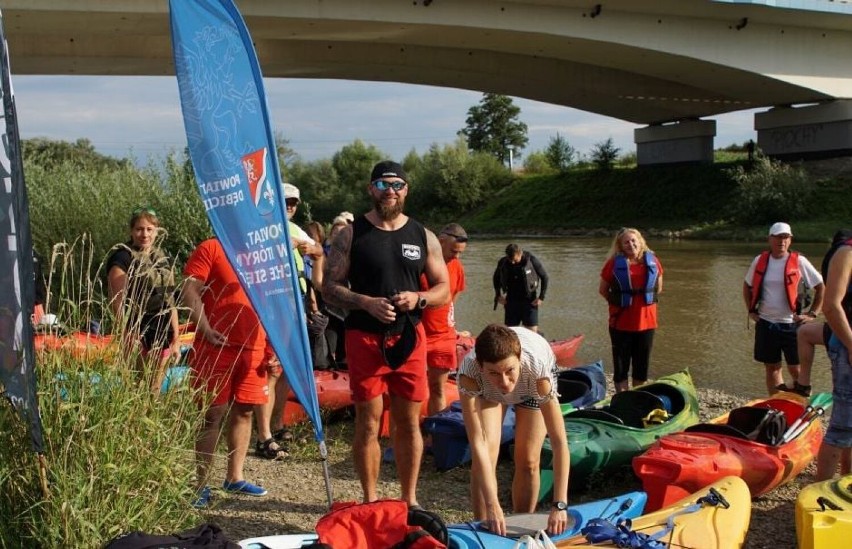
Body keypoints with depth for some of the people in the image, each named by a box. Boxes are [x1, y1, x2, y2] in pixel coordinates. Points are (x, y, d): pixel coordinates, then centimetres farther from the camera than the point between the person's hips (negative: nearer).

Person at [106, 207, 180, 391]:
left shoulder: (164, 260, 14)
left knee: (154, 391, 9)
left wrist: (176, 338, 13)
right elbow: (117, 303, -12)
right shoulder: (122, 258, -6)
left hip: (162, 338, 6)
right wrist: (128, 338, -17)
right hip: (137, 335, -6)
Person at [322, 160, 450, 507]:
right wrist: (366, 303, -17)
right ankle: (370, 500, 16)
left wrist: (417, 299, -10)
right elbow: (329, 287, -1)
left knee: (409, 422, 7)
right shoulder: (351, 235, 2)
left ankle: (409, 499, 20)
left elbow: (444, 290, 11)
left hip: (409, 338, 2)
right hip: (364, 338, -2)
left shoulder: (423, 237, 9)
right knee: (368, 422, 3)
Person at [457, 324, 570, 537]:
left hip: (532, 384, 0)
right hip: (486, 389, 0)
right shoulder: (469, 372, -43)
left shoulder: (537, 368, -45)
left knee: (527, 461, -3)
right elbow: (478, 443, -43)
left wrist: (560, 505, -48)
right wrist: (492, 504, -47)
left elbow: (560, 442, -43)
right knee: (485, 457, -14)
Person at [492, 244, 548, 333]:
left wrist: (541, 297, -7)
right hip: (511, 301, 3)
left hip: (529, 301, -3)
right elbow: (496, 278, 14)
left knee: (532, 331, -6)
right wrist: (498, 295, 5)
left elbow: (544, 277, -3)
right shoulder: (503, 263, -6)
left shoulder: (531, 260, -14)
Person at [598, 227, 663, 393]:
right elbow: (603, 290, 2)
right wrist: (618, 302, 5)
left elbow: (658, 288, 14)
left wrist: (645, 301, 9)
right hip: (621, 322, -3)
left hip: (646, 321, 3)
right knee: (621, 364, 4)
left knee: (642, 365, 13)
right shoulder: (614, 263, -7)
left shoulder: (652, 261, 0)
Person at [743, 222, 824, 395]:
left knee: (796, 369, 0)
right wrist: (750, 310, 10)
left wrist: (812, 314, -6)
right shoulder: (759, 261, 3)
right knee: (772, 367, 11)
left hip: (791, 324, -3)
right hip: (765, 323, 3)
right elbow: (747, 286, 18)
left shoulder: (799, 261, -6)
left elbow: (821, 287, -1)